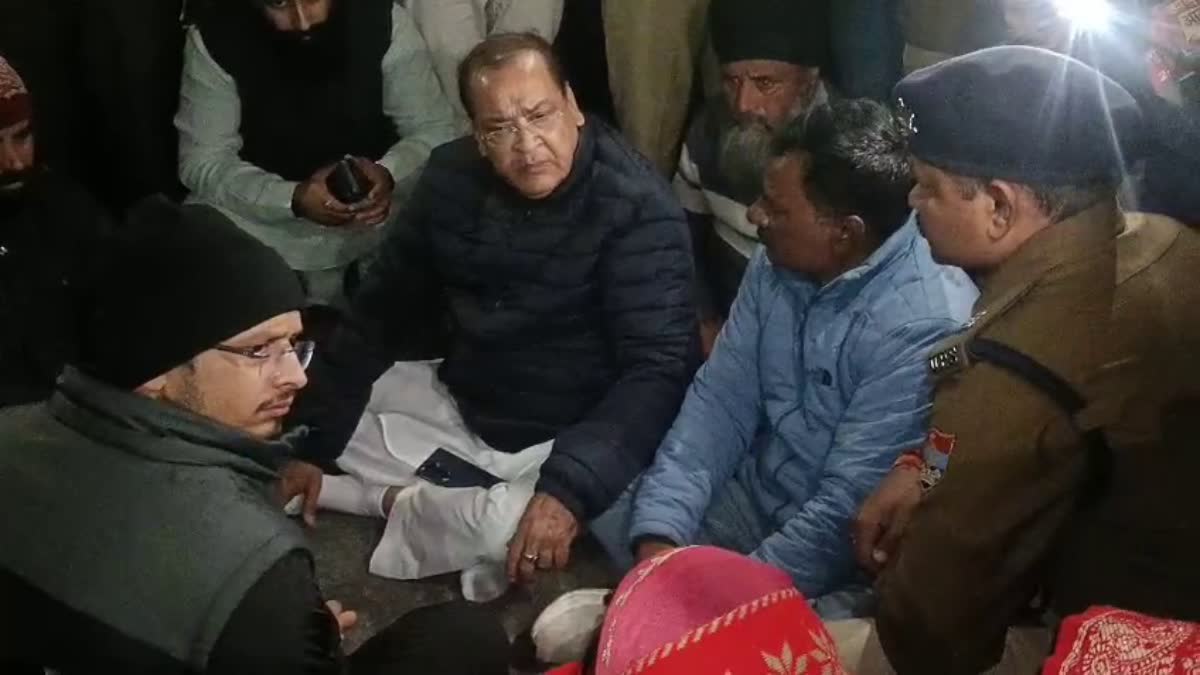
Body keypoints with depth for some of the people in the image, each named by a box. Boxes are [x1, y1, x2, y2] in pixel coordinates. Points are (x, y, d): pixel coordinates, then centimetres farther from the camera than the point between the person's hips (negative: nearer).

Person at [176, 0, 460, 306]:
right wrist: (292, 199, -31)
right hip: (262, 212, -1)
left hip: (372, 213, 1)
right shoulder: (216, 37, -15)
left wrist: (389, 174, -31)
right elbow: (202, 162, -14)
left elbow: (436, 129, -9)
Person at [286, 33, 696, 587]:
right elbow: (385, 310, 5)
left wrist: (571, 485, -42)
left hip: (567, 439, -5)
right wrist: (311, 441, 0)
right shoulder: (453, 177, -4)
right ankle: (465, 503, -4)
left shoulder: (636, 207, -22)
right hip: (455, 405, 5)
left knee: (519, 537, -36)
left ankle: (397, 503, -5)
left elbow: (660, 368, -28)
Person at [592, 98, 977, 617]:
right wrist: (658, 536, -15)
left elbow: (848, 511, -28)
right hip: (753, 491, 7)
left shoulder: (924, 325, -28)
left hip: (839, 555, -6)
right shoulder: (778, 263, -4)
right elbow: (719, 402, -2)